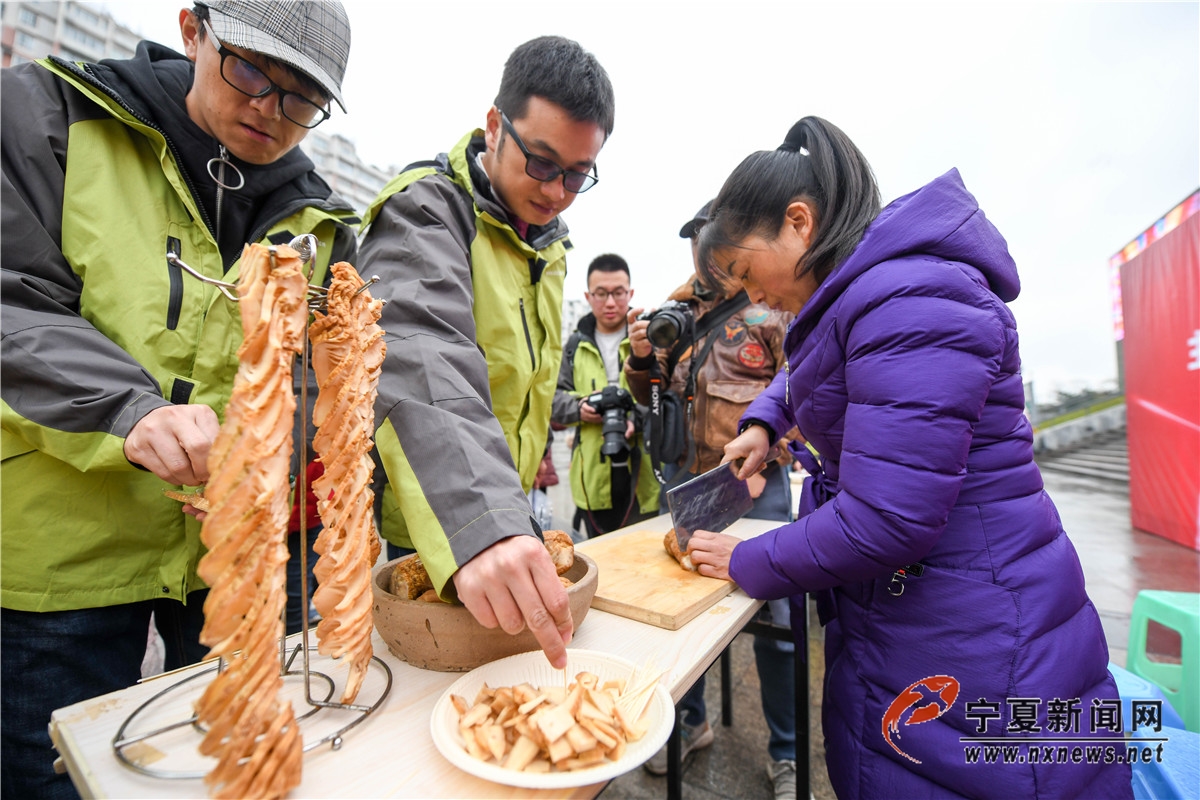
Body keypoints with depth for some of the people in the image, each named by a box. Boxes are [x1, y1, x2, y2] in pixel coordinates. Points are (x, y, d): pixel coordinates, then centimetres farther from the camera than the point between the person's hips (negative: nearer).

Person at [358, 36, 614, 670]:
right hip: (413, 535, -6)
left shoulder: (550, 242, 8)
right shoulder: (425, 210, -16)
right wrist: (478, 524, -51)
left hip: (504, 521, 7)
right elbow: (421, 356, -36)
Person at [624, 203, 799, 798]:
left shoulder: (775, 305, -1)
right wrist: (641, 356, -4)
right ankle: (690, 722, 39)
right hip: (684, 477, 5)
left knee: (774, 619, 7)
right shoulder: (677, 311, 12)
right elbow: (652, 395, 16)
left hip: (754, 486, -4)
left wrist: (761, 462, -15)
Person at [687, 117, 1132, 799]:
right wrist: (763, 423, 10)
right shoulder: (854, 295, 7)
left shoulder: (909, 302, -24)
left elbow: (883, 523, -28)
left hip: (966, 640, -9)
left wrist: (746, 564, -13)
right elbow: (807, 370, 29)